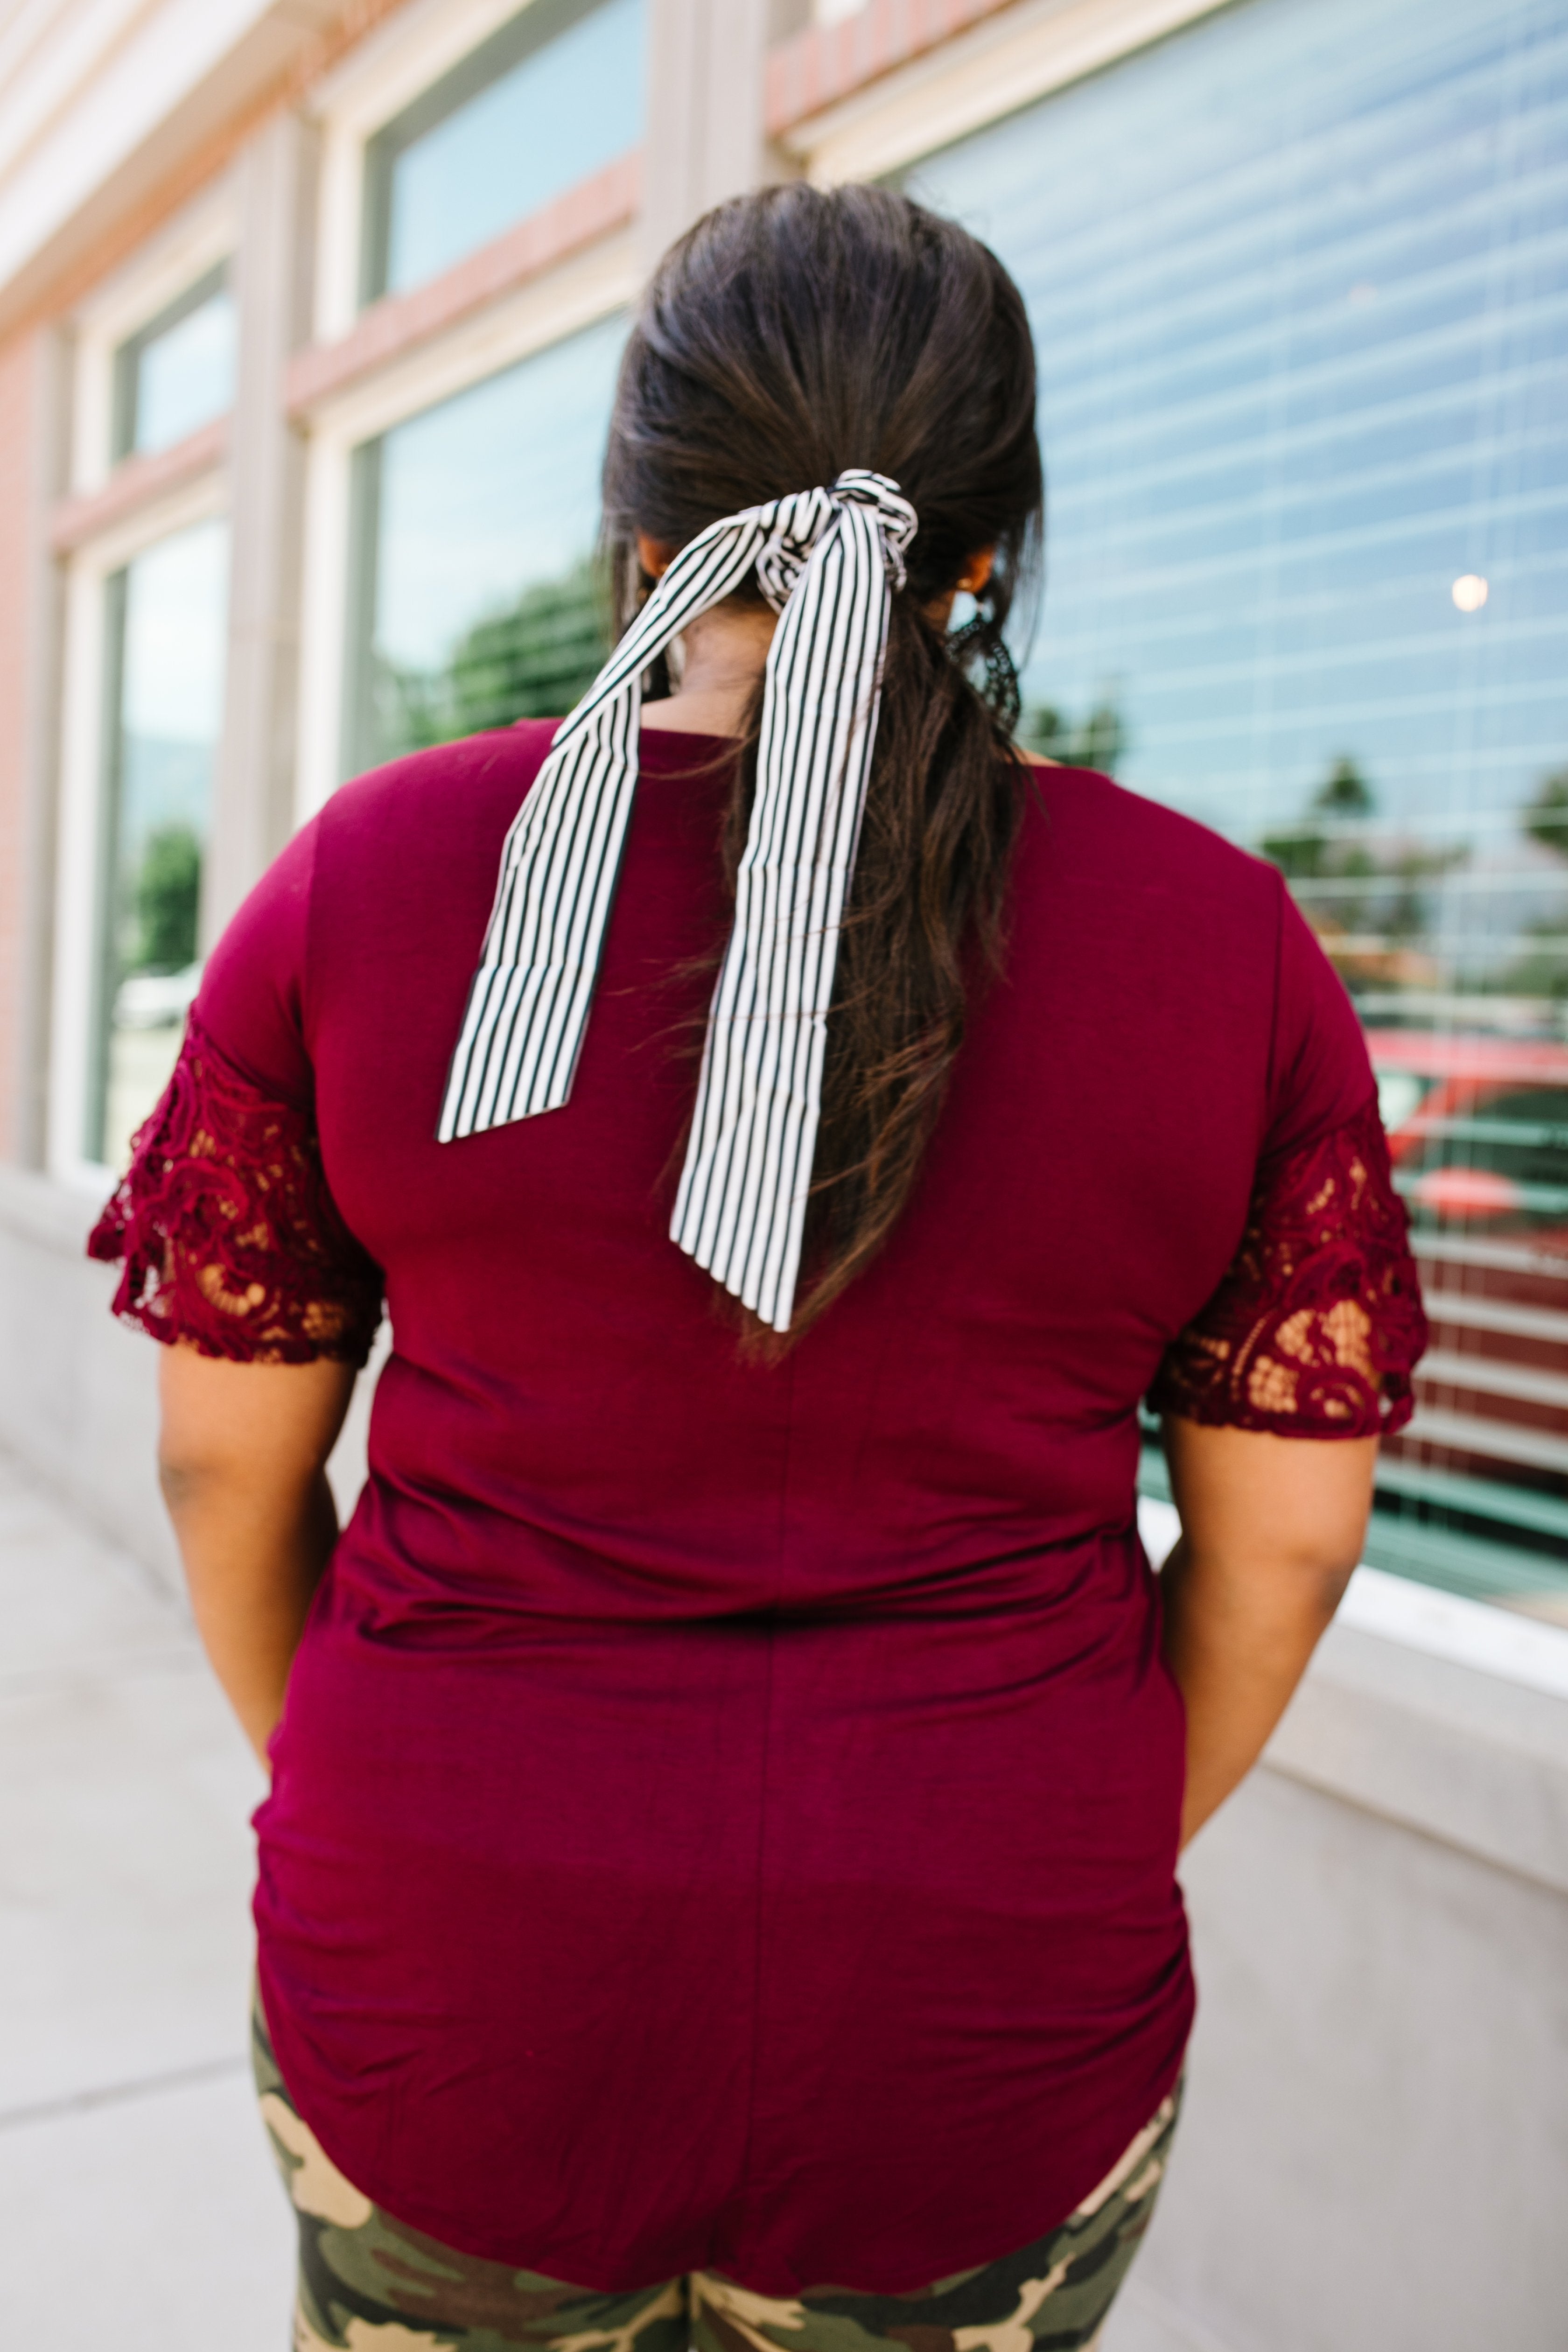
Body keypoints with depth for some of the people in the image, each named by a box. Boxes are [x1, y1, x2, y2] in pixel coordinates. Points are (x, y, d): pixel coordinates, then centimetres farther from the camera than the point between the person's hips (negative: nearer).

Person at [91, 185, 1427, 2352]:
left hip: (457, 1975, 0)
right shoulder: (1224, 942, -7)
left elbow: (225, 1460, -1)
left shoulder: (366, 880, -8)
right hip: (989, 2043, 1)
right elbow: (1285, 1538, -2)